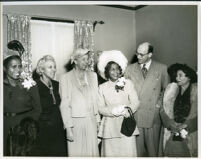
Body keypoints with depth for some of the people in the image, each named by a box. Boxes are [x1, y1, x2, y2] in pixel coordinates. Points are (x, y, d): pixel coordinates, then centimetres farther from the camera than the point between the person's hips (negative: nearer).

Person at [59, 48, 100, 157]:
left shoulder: (93, 76, 9)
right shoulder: (65, 78, -4)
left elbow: (96, 100, 9)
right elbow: (64, 105, -6)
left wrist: (98, 121, 4)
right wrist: (68, 127, -10)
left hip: (91, 120, 3)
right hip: (75, 122, -3)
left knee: (92, 151, 7)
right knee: (76, 152, 4)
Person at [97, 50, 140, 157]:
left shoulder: (128, 83, 6)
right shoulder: (102, 87, 6)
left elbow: (135, 102, 2)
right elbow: (100, 108, 0)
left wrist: (128, 110, -18)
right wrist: (114, 111, -15)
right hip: (110, 126, 0)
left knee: (128, 151, -2)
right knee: (110, 152, 2)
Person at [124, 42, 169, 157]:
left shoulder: (162, 68, 2)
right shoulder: (130, 69, 5)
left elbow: (166, 89, 9)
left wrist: (159, 103, 0)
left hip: (153, 116, 0)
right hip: (134, 115, 1)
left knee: (153, 148, 10)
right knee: (136, 148, 6)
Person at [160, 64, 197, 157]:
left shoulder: (195, 90, 1)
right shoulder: (172, 88, 7)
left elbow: (195, 113, -6)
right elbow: (165, 109, 2)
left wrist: (184, 127, -13)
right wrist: (172, 125, -9)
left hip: (189, 132, -2)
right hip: (171, 132, 2)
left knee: (186, 153, -6)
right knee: (172, 154, -3)